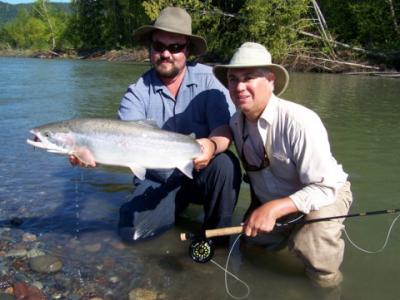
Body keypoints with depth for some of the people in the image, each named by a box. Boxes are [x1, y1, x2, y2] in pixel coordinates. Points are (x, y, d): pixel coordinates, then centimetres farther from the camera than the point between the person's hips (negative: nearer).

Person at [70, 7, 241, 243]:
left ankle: (217, 232, -5)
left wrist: (212, 145, -42)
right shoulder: (137, 92, -8)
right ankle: (180, 205, 15)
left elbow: (226, 128, -19)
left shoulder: (206, 78, -9)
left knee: (225, 163, -31)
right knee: (132, 231, -16)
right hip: (157, 181, 2)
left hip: (201, 174, -1)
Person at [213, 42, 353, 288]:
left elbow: (325, 188, -32)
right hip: (269, 201, 7)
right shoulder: (235, 122, -11)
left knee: (311, 246, -32)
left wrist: (273, 209, -41)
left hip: (326, 193, -6)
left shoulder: (300, 121, -32)